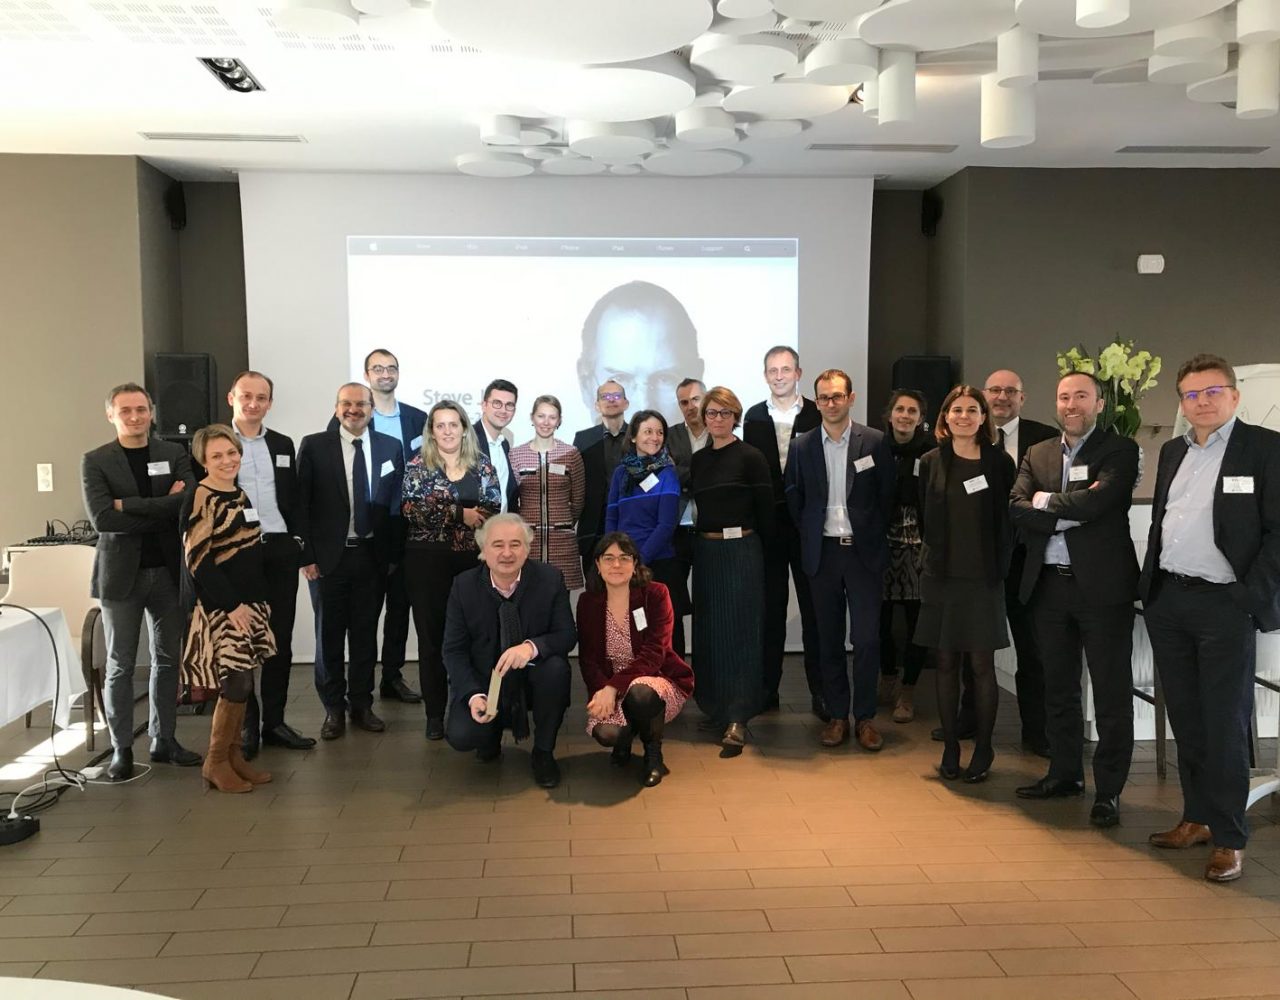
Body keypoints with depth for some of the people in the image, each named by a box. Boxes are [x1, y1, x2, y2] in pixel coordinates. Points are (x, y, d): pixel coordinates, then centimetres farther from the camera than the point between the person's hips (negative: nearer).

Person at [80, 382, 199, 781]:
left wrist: (128, 505, -13)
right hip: (121, 573, -2)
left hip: (168, 571, 2)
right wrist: (163, 510, -13)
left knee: (168, 659, 10)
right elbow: (101, 519, -14)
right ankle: (121, 749, 14)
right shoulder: (95, 461, 0)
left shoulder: (174, 454, 4)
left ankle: (164, 740, 21)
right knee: (120, 665, 4)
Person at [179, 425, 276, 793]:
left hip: (250, 602, 8)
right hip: (221, 606, -7)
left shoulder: (241, 495, 13)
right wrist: (232, 605, -17)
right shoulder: (199, 499, -10)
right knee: (237, 684, -8)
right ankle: (215, 762, 6)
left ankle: (234, 756, 18)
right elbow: (199, 559, -16)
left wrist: (260, 599, 14)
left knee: (241, 683, 9)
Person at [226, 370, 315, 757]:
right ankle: (246, 726, 13)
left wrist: (298, 543, 6)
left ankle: (274, 722, 18)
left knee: (280, 639, 8)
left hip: (280, 551, 4)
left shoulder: (283, 444, 13)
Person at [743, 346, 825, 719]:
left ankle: (819, 691, 11)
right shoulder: (754, 418, 7)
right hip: (767, 525, 2)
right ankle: (768, 687, 18)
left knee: (814, 608, 3)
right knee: (770, 609, 9)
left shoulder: (819, 415, 0)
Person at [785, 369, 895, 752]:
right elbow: (795, 499, 10)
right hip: (822, 552, 2)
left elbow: (887, 496, 3)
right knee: (829, 638, 8)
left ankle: (865, 717, 11)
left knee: (866, 638, -2)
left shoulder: (875, 441, -2)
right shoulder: (802, 445, 3)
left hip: (864, 551, -2)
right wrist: (809, 536, 5)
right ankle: (837, 716, 18)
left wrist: (875, 537, 2)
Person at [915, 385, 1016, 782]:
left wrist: (999, 566, -2)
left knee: (982, 665, 2)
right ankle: (950, 747, 18)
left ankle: (983, 750, 16)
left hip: (983, 578, -1)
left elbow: (1006, 520, 2)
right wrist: (931, 558, 6)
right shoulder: (932, 462, 4)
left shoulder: (1000, 461, 0)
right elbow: (924, 518, 10)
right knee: (945, 663, 7)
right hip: (941, 576, 2)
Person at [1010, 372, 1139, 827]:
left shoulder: (1120, 450, -2)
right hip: (1049, 584, 5)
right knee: (1058, 687, 15)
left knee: (1111, 693, 3)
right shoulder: (1037, 454, 12)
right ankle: (1065, 773, 29)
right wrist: (1071, 511, -14)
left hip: (1102, 584, -5)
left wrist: (1045, 502, -5)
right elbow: (1017, 511, -2)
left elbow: (1097, 502, -19)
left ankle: (1108, 790, 12)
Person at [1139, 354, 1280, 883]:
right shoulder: (1172, 452, 14)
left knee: (1224, 724, -1)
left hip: (1225, 605, -6)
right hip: (1167, 601, 6)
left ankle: (1229, 838, 8)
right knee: (1186, 718, 13)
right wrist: (1150, 585, 10)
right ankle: (1197, 818, 25)